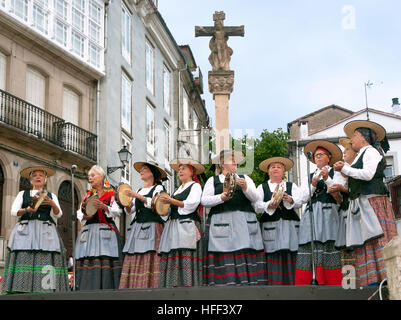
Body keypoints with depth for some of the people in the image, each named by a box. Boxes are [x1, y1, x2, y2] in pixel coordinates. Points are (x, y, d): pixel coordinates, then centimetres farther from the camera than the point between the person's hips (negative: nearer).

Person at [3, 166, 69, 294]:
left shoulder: (52, 196, 21)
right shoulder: (22, 194, 20)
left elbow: (58, 214, 8)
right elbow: (13, 211, 8)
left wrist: (52, 204, -13)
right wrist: (26, 210, -11)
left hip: (46, 233, 0)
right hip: (25, 232, 0)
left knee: (46, 261, -15)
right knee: (24, 259, -16)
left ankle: (45, 294, -20)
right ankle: (21, 294, -21)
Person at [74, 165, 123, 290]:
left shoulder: (110, 194, 8)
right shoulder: (87, 195, 21)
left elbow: (117, 212, -2)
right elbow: (79, 213, 17)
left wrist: (104, 207, -18)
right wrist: (84, 217, -5)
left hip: (105, 232, -4)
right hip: (89, 231, 4)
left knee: (105, 261, -13)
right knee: (87, 262, -5)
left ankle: (106, 289, -13)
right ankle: (87, 290, -6)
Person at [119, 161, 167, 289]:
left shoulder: (158, 188, 4)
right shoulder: (139, 190, 23)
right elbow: (130, 211, 19)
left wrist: (138, 196, -17)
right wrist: (128, 205, -3)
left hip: (151, 227, -6)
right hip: (137, 228, 6)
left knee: (150, 258, -15)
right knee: (133, 260, -3)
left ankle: (151, 285, -16)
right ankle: (134, 286, -4)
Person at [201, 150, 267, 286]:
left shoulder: (245, 178, 21)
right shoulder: (213, 180, 16)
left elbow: (254, 197, 8)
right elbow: (204, 200, 4)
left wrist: (245, 187, -11)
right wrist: (221, 198, -12)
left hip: (245, 222, 2)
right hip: (221, 222, -2)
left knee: (246, 254, -9)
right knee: (224, 258, -12)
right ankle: (224, 283, -12)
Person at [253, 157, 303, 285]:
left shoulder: (292, 186, 18)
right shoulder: (262, 187, 15)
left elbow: (299, 202, 1)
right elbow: (256, 206, 1)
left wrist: (290, 199, -20)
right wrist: (269, 205, -18)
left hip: (290, 227, 1)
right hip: (270, 228, -1)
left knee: (289, 257, -7)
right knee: (273, 259, -9)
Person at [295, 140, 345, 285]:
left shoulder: (335, 173, 13)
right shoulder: (310, 176, 24)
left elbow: (338, 198, -1)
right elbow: (304, 198, 13)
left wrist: (327, 179, -12)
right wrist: (313, 184, -3)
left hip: (328, 213, -3)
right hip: (310, 214, 3)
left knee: (328, 245, -15)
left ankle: (331, 284, -16)